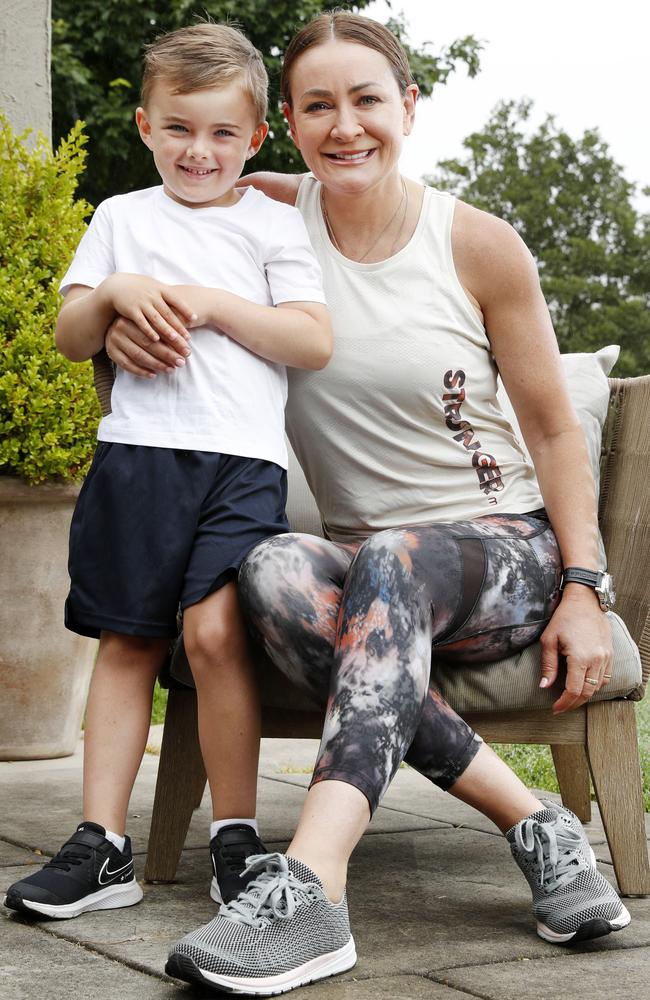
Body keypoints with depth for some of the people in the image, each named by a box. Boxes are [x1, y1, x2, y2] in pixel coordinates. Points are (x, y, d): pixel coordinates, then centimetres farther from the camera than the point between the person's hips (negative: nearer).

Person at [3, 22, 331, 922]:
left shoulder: (272, 223, 11)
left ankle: (236, 839, -6)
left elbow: (315, 342, 1)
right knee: (127, 643, 3)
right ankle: (102, 846, 7)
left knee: (214, 629, -18)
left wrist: (211, 302, -8)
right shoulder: (123, 218, 18)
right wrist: (114, 292, -4)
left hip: (241, 456, -2)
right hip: (137, 451, 3)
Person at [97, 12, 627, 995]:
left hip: (504, 553, -2)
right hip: (372, 574, 3)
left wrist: (582, 592, -8)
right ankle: (534, 823, -30)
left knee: (393, 557, -38)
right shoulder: (271, 215, 3)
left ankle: (310, 886, -52)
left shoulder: (479, 246, -3)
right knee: (273, 571, -33)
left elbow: (557, 432, 2)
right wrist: (124, 316, -9)